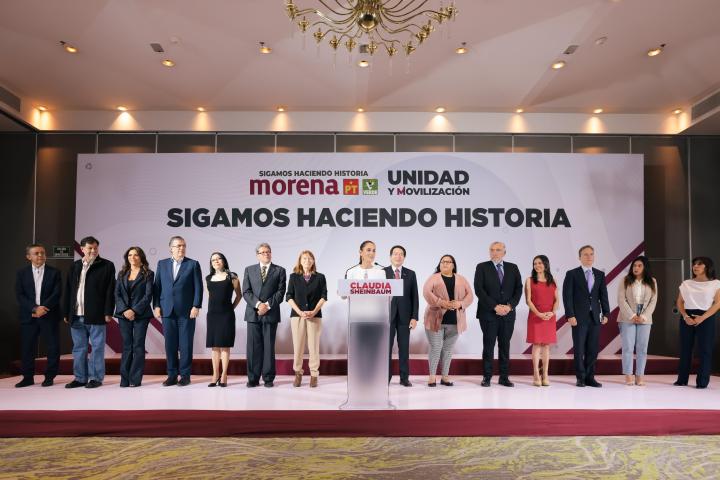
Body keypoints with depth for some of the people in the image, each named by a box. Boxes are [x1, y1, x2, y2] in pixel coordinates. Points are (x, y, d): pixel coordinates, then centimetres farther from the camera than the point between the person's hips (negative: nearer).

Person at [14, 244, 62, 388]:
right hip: (28, 316, 2)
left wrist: (43, 308, -15)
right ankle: (28, 377, 18)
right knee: (27, 347, 5)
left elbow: (56, 294, -5)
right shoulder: (21, 273, 7)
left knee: (53, 347, 0)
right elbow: (19, 295, -1)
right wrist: (34, 308, -15)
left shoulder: (54, 272, 3)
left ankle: (49, 376, 12)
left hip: (49, 316, -1)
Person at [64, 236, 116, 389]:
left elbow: (110, 291, -5)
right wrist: (66, 313, 10)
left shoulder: (107, 266, 0)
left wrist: (108, 312, -11)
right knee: (79, 348, 12)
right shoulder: (75, 266, 14)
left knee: (97, 347, 1)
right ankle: (80, 378, 21)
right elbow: (69, 290, 14)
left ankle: (96, 378, 9)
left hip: (96, 315, -5)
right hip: (76, 316, 5)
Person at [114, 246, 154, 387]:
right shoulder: (122, 274, 14)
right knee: (127, 346, 5)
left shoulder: (148, 274, 2)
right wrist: (124, 310, -8)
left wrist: (135, 311, -14)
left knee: (138, 346, -2)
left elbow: (148, 295, -5)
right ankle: (124, 379, 7)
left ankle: (136, 379, 2)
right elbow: (117, 294, 6)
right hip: (124, 314, 3)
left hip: (140, 314, -3)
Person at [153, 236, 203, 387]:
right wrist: (157, 306, 1)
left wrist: (196, 306, -9)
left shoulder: (193, 264, 3)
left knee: (186, 344, 1)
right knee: (170, 344, 6)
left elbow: (198, 287, -1)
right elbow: (157, 286, 10)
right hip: (167, 310, 3)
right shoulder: (162, 264, 11)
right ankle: (172, 375, 15)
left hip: (186, 311, -2)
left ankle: (185, 375, 9)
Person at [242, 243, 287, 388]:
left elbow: (280, 292, 0)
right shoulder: (249, 270, 13)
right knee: (253, 347, 2)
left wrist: (268, 305, -12)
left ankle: (268, 378, 9)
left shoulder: (279, 270, 8)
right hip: (253, 314, 1)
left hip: (271, 314, -1)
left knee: (269, 347, 2)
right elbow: (246, 292, 4)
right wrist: (258, 304, -11)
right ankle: (253, 378, 9)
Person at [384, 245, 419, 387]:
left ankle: (404, 378, 13)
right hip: (387, 315, -1)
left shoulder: (411, 274, 7)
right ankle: (386, 377, 10)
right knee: (386, 347, 1)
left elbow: (415, 297, 5)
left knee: (404, 347, 5)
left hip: (405, 316, 1)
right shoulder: (382, 272, 2)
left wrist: (414, 317, -3)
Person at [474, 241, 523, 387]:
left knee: (505, 345, 7)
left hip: (508, 313, 3)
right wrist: (495, 307, -13)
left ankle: (504, 377, 14)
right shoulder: (482, 267, 1)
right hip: (488, 313, -2)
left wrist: (510, 306, -9)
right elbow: (479, 290, -7)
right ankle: (487, 377, 9)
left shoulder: (513, 268, 10)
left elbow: (518, 288, 6)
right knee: (488, 345, 2)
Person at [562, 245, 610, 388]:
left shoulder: (600, 274, 12)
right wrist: (570, 315, -12)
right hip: (579, 317, -3)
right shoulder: (572, 274, -1)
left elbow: (603, 295, 10)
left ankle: (590, 377, 15)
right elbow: (567, 296, -5)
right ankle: (580, 378, 12)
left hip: (595, 317, 4)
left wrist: (606, 313, 1)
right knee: (579, 349, 1)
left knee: (593, 349, 6)